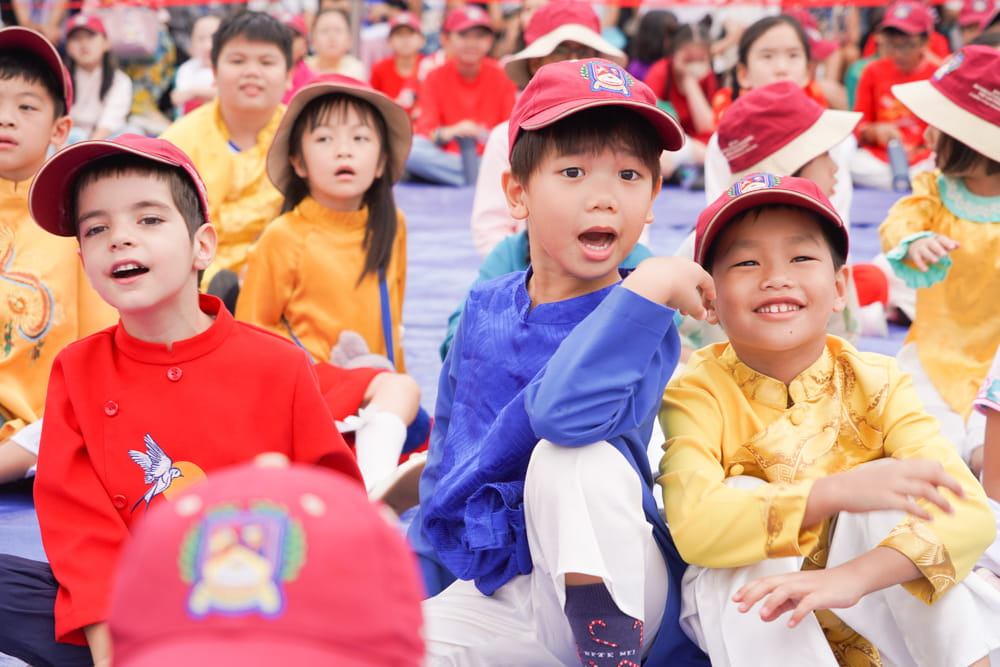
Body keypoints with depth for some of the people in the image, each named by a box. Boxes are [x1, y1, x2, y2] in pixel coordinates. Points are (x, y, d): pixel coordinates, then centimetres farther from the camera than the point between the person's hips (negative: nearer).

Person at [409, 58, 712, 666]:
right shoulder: (484, 310, 4)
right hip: (497, 599, 5)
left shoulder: (637, 324, -15)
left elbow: (566, 413, -39)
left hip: (617, 590, -5)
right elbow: (446, 457, 15)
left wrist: (648, 288, -35)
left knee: (574, 455, -34)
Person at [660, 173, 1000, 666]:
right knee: (743, 492, -27)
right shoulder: (697, 394, -16)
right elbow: (693, 527, -34)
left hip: (873, 615, 1)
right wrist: (837, 491, -44)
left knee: (889, 480, -24)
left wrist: (855, 576, -42)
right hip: (752, 624, -1)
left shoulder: (876, 384, -11)